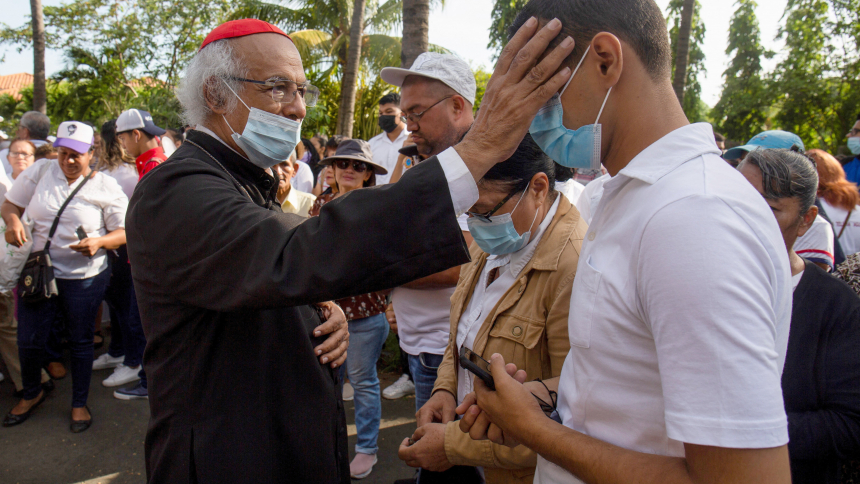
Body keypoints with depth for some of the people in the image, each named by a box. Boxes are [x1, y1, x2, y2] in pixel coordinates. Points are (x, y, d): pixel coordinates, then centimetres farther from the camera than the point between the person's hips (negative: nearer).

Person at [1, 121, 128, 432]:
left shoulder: (105, 187, -6)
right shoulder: (41, 171, 0)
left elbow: (125, 232, -6)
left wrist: (100, 242, -25)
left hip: (84, 277, -2)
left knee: (80, 340, 10)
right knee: (29, 340, 8)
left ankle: (80, 403, 28)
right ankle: (31, 394, 38)